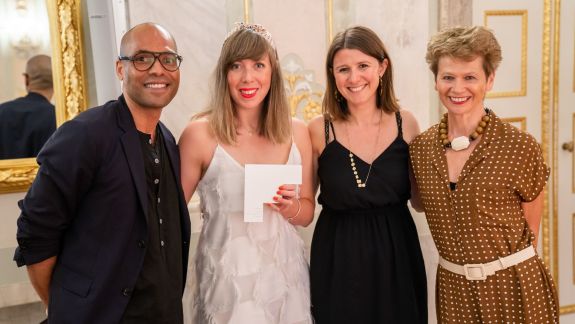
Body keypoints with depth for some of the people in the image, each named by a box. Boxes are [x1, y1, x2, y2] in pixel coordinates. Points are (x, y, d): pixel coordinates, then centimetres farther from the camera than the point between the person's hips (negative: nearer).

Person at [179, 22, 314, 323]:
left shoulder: (297, 133, -1)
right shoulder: (200, 134, -12)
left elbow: (307, 212, 9)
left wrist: (291, 207, -11)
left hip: (287, 278, 4)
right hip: (226, 281, -4)